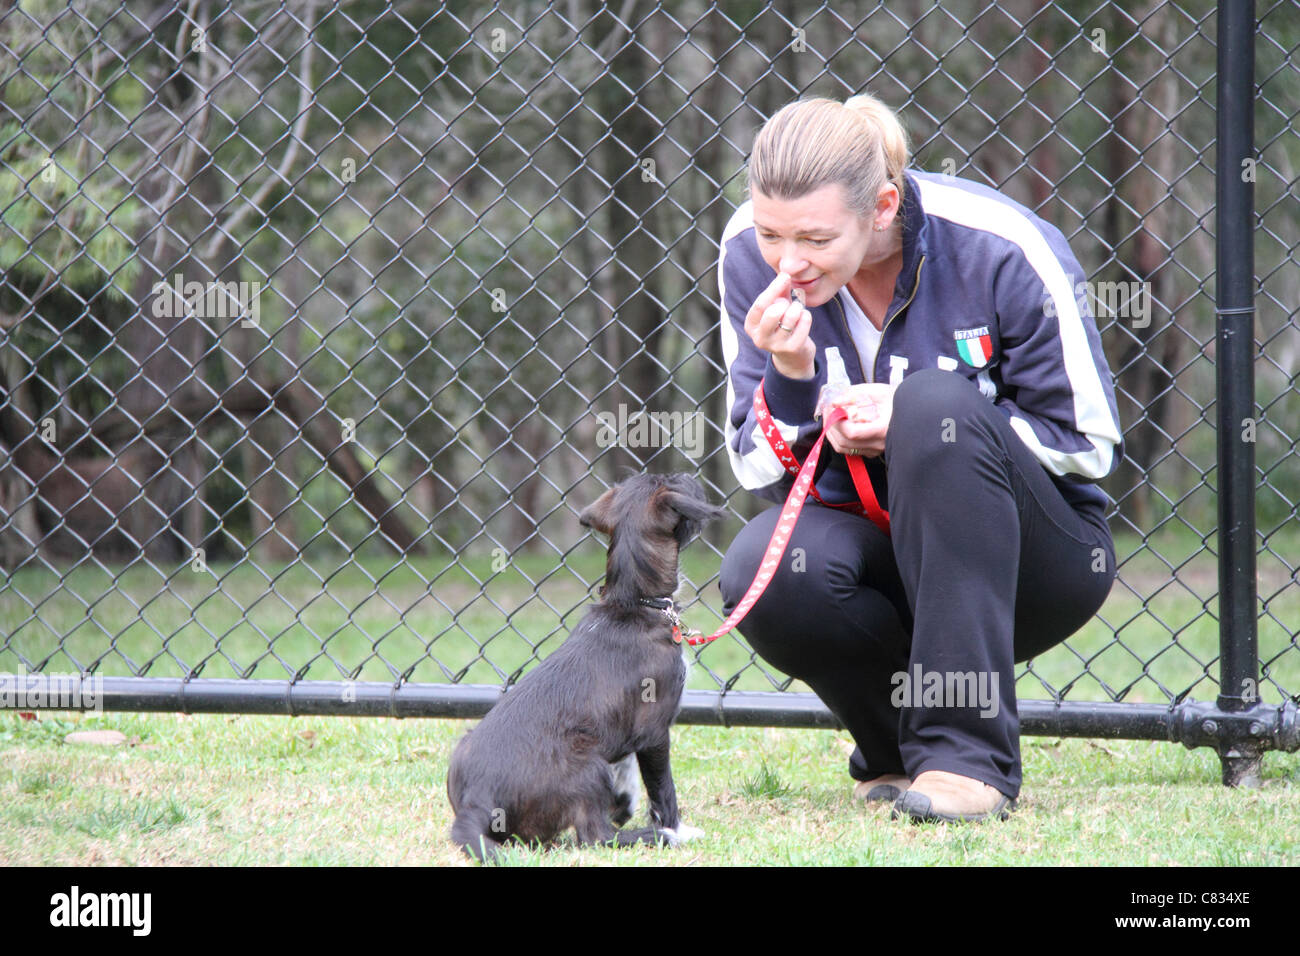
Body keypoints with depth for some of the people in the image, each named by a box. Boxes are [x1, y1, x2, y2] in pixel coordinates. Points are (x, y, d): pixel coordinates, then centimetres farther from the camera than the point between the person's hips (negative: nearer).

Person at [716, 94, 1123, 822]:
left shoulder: (1004, 250, -18)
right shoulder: (753, 256, -8)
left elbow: (1087, 446, -11)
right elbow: (764, 475, -4)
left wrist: (920, 423, -23)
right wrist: (789, 378, -25)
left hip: (1037, 557, -2)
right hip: (888, 562, 3)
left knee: (935, 401, -33)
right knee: (763, 573, -32)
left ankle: (968, 755, -33)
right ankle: (898, 752, -1)